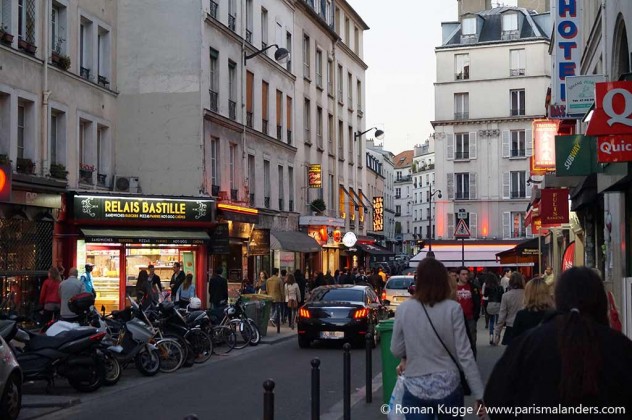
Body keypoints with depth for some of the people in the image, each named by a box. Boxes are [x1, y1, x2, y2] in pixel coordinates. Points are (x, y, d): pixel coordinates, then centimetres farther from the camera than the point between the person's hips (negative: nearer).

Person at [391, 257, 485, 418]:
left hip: (416, 390, -1)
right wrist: (480, 395, -4)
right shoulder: (453, 309, -7)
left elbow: (396, 350, 5)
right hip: (448, 387, 1)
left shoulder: (404, 309, -4)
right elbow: (465, 355, -9)